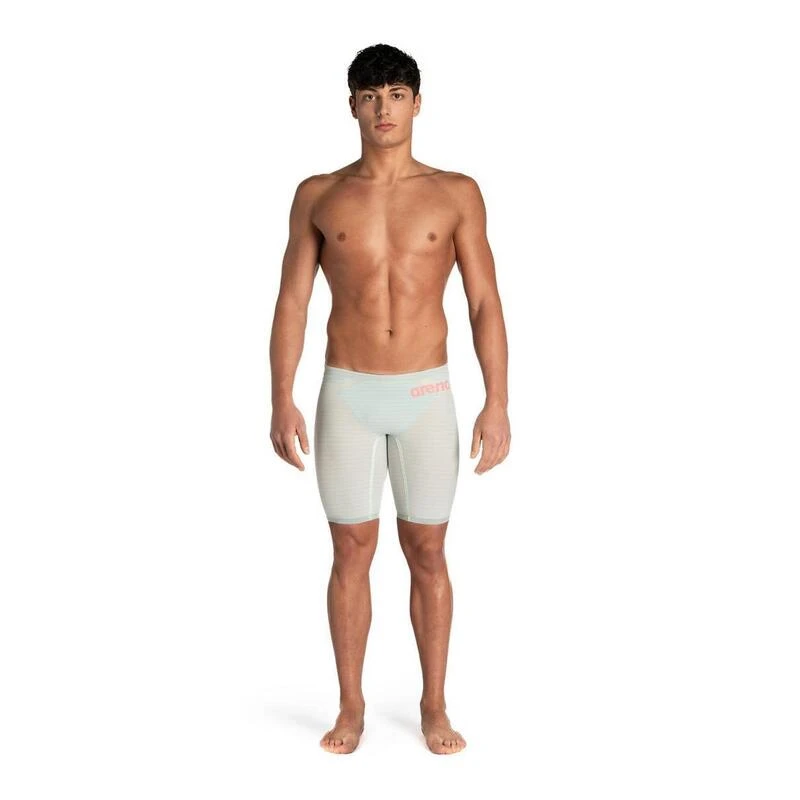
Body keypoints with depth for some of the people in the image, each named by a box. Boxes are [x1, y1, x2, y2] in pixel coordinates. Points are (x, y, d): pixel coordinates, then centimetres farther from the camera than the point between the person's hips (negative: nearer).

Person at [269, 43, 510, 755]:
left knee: (427, 553, 7)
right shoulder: (318, 196, 4)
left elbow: (485, 303, 0)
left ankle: (434, 705, 22)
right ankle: (351, 706, 21)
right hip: (347, 395, 1)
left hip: (427, 395, 0)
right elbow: (292, 302, 3)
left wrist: (498, 402, -7)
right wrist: (282, 400, -5)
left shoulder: (456, 194, 2)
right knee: (352, 552, 6)